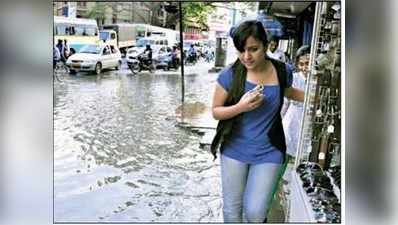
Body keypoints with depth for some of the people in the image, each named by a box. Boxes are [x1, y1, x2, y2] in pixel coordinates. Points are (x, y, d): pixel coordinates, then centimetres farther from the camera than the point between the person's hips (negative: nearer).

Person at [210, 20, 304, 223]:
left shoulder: (281, 71, -5)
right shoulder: (230, 75, -12)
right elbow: (216, 111, -4)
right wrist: (240, 107, -21)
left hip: (268, 153, 1)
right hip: (235, 150, 0)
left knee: (255, 213, -3)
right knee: (232, 210, 11)